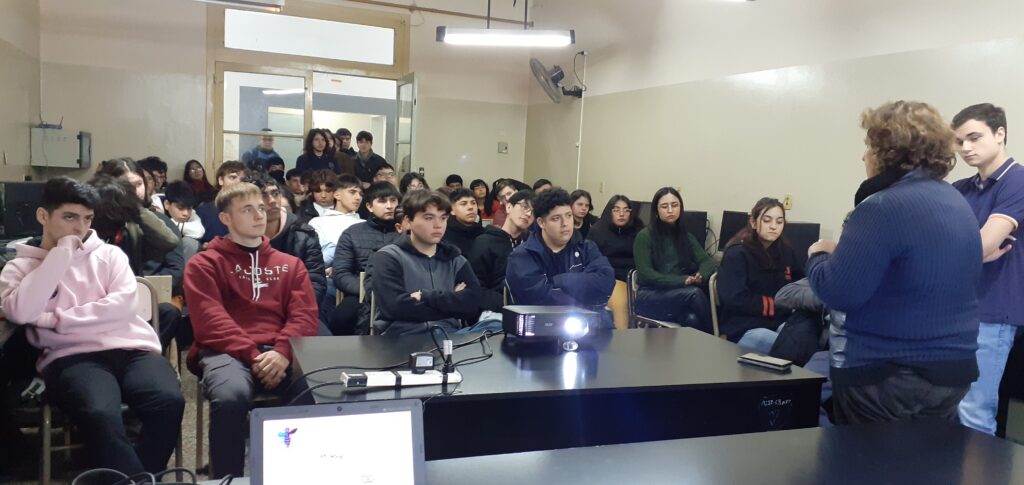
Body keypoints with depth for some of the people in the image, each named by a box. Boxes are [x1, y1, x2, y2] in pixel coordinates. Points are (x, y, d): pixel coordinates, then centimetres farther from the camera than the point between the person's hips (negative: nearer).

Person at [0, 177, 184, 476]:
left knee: (169, 402, -30)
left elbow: (122, 305, 2)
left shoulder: (109, 254, 18)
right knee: (100, 416, -36)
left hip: (132, 349, 2)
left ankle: (131, 478, -12)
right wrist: (61, 252, -2)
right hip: (72, 357, -2)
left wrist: (58, 320, -3)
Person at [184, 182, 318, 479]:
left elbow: (305, 316, 9)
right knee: (231, 397, -39)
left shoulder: (290, 264, 23)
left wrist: (282, 352, -12)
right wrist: (253, 356, -16)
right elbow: (211, 322, -2)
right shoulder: (204, 264, 13)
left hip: (281, 354, 2)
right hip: (227, 352, -2)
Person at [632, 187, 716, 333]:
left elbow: (707, 260, 3)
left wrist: (700, 276, -22)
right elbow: (645, 274, -11)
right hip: (650, 298, -3)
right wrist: (682, 280, -22)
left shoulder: (686, 236, 15)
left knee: (692, 319, -34)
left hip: (680, 295, 3)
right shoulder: (645, 236, -2)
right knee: (695, 293, -30)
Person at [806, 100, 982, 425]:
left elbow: (837, 293, -21)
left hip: (888, 375, -8)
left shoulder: (883, 207, -19)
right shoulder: (959, 204, 9)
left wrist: (818, 256, 0)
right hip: (954, 370, 8)